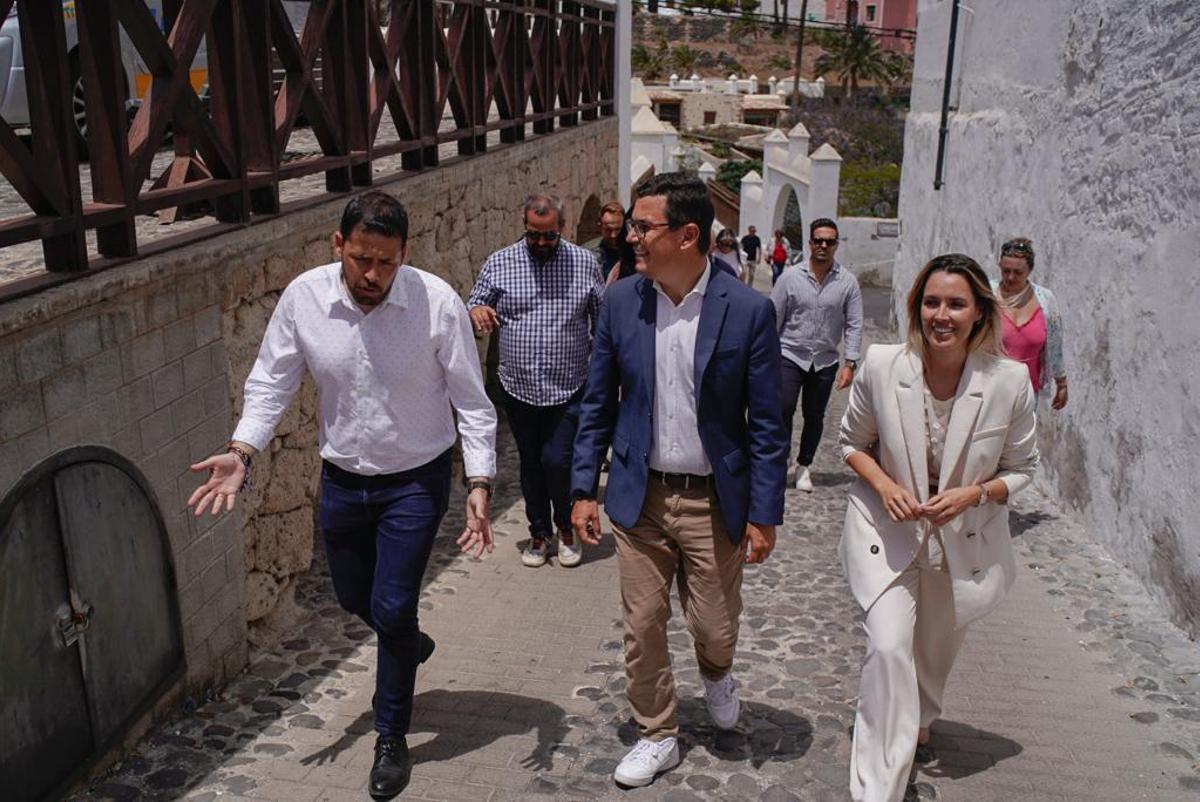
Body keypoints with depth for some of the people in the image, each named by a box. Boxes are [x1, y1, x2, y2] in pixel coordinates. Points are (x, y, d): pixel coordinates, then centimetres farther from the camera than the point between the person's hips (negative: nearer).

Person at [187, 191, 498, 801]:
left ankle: (392, 739, 24)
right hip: (341, 478, 4)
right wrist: (242, 451, -16)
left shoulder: (437, 302, -22)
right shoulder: (303, 297, -14)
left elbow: (471, 402, -15)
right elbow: (271, 383, -3)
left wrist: (480, 484, -22)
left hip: (415, 480, -3)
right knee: (354, 597, 20)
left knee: (391, 610, -1)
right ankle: (409, 642, 56)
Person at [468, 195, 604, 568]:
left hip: (568, 390, -2)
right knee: (531, 464, 13)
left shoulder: (584, 264, 0)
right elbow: (474, 305, 6)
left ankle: (566, 527, 21)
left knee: (557, 461, -6)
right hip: (519, 388, 2)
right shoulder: (499, 263, 0)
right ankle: (539, 533, 31)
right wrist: (477, 312, -18)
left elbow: (603, 321, 7)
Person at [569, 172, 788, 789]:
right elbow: (597, 405, 5)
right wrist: (583, 489, 2)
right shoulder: (620, 302, -3)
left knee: (715, 628, 10)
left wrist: (764, 515, -8)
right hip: (639, 497, 2)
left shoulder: (749, 311, -12)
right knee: (642, 628, 10)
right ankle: (657, 736, 32)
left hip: (714, 502, -2)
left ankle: (715, 673, 46)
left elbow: (766, 424, -7)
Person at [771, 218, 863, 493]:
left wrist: (850, 363, -6)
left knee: (815, 416, 10)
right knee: (783, 410, -13)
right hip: (790, 355, -1)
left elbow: (854, 325, 0)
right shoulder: (790, 277, -4)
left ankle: (803, 466, 26)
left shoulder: (847, 282, -2)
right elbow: (773, 319, 0)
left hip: (825, 361, 2)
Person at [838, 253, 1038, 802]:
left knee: (938, 647, 23)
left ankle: (919, 718, 58)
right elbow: (852, 443, -2)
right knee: (888, 646, -17)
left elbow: (1020, 469, -4)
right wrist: (884, 485, -20)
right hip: (890, 529, -2)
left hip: (966, 539, 2)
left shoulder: (1009, 381, -18)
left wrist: (973, 494, -22)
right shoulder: (881, 366, -18)